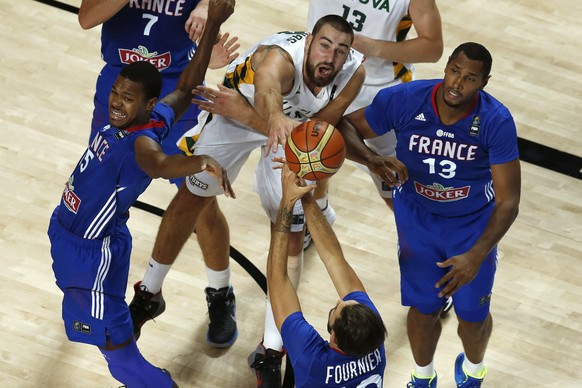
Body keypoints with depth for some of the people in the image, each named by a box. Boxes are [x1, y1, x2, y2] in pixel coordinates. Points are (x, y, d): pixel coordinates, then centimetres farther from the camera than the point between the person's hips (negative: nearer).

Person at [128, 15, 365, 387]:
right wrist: (275, 119, -91)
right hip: (238, 108, -3)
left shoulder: (354, 71, -31)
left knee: (291, 231, -2)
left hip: (291, 125, 3)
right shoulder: (281, 57, -44)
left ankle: (271, 353, 6)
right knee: (194, 198, 4)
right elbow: (266, 89, -67)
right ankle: (149, 296, 29)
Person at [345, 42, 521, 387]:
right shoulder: (403, 100, -27)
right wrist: (373, 159, -32)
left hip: (474, 223, -1)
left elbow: (508, 202, -26)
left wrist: (476, 256, -37)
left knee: (473, 314, 8)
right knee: (423, 307, 8)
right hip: (418, 216, 1)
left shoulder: (497, 121, -30)